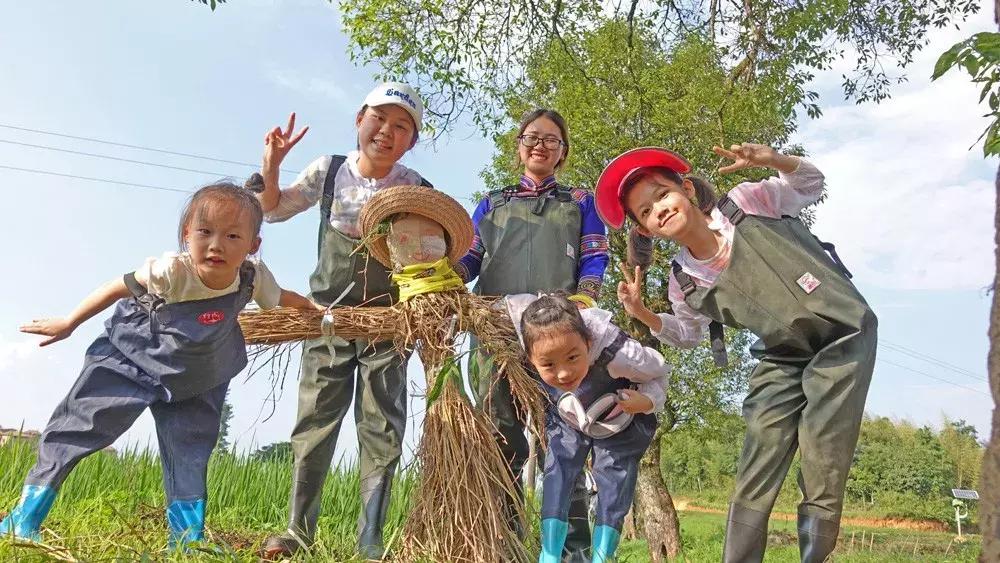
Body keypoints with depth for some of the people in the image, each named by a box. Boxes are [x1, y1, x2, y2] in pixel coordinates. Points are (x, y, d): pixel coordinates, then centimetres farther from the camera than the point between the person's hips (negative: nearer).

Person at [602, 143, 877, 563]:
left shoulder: (747, 203, -13)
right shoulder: (686, 284, -6)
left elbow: (811, 184, 3)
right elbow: (687, 334, 11)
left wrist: (773, 160, -18)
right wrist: (645, 315, -8)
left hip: (843, 335, -2)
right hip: (782, 359, 3)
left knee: (821, 484, -4)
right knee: (752, 482, 0)